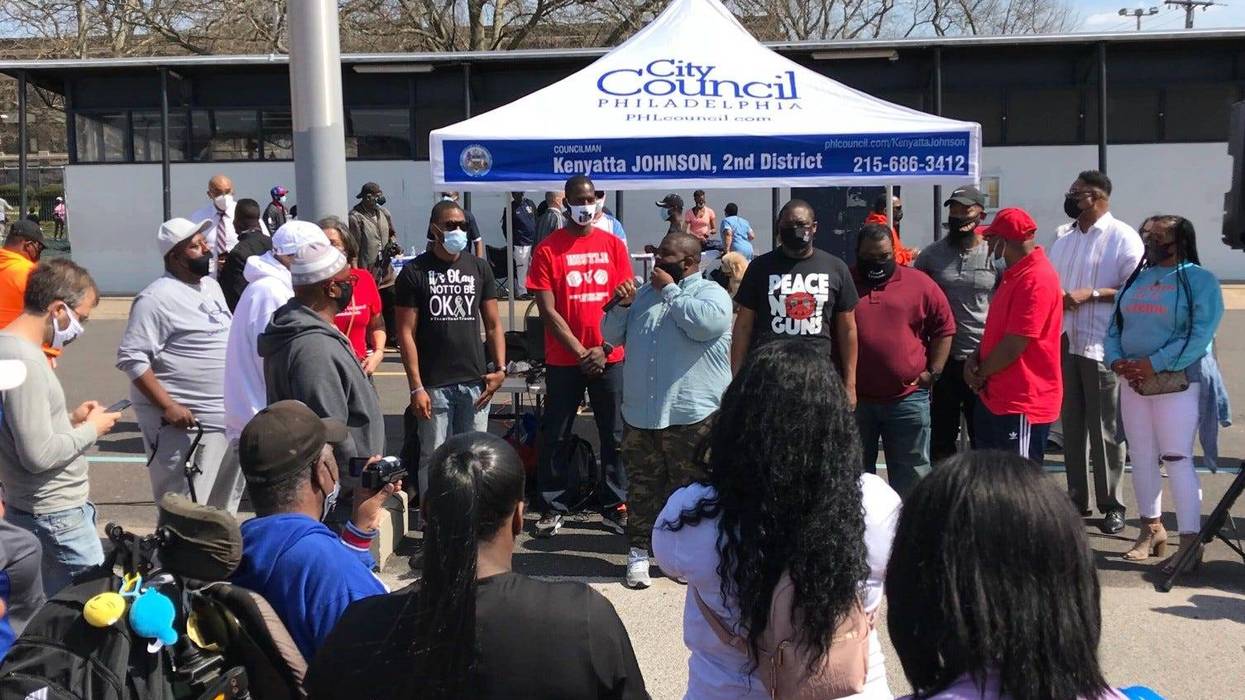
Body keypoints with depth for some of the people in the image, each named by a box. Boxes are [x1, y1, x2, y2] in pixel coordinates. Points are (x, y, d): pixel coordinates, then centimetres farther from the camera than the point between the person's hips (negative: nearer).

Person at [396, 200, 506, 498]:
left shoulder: (479, 268, 10)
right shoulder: (414, 272, -1)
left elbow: (493, 324, 12)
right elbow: (406, 333, -3)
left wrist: (500, 368, -1)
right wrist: (416, 387, -9)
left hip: (475, 383, 3)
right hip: (434, 385, -3)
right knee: (433, 459, 1)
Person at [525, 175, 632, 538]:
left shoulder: (613, 245, 5)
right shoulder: (547, 249, -3)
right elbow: (547, 310, -7)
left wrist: (603, 348, -8)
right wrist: (580, 351, -11)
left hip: (608, 357, 2)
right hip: (563, 359, -2)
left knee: (615, 434, 7)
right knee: (554, 436, 5)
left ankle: (614, 505, 19)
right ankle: (552, 507, 16)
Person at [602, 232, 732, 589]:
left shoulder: (711, 292, 0)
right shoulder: (643, 292, 16)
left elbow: (705, 324, -23)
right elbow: (611, 336, 17)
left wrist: (670, 291, -12)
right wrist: (621, 306, -1)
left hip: (691, 414, -5)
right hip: (640, 412, 5)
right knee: (642, 486, 10)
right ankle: (638, 553, 18)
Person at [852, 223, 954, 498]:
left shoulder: (919, 283, 3)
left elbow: (944, 328, 7)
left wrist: (932, 372, 0)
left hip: (908, 399, 0)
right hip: (854, 399, 0)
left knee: (910, 476, 8)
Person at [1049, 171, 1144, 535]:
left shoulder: (1123, 236, -6)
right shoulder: (1062, 235, 14)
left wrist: (1090, 294, -18)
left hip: (1101, 346, -6)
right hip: (1063, 343, 6)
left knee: (1105, 429, 1)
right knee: (1071, 426, 12)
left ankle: (1112, 504, 11)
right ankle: (1077, 498, 22)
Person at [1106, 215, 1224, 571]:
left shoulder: (1200, 280, -4)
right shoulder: (1134, 280, 16)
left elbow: (1200, 334, -15)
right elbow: (1114, 328, 12)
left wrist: (1153, 364, -20)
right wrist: (1117, 361, -8)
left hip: (1177, 382, -6)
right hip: (1133, 382, 6)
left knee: (1177, 460, -9)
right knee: (1142, 458, 11)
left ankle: (1190, 542, -5)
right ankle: (1152, 529, 24)